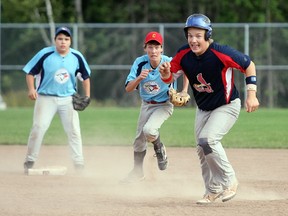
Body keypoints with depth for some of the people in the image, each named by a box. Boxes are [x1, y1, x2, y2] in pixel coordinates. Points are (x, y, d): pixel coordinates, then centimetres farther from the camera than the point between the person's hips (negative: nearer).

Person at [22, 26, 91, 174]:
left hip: (68, 99, 2)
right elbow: (30, 72, -4)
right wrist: (31, 89, -19)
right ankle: (29, 162, 1)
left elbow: (85, 76, 10)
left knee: (74, 131, -1)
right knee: (38, 128, -10)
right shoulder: (45, 54, -11)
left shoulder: (77, 57, -3)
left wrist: (87, 96, 2)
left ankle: (79, 165, 6)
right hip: (46, 98, -2)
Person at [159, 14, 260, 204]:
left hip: (227, 106, -6)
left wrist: (251, 94, -19)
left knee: (207, 140, -25)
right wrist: (166, 73, -28)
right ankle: (213, 191, 30)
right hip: (203, 108, 6)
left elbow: (249, 65, -15)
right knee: (202, 150, 11)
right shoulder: (183, 55, -14)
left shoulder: (221, 53, -28)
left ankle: (229, 180, -7)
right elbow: (170, 78, -3)